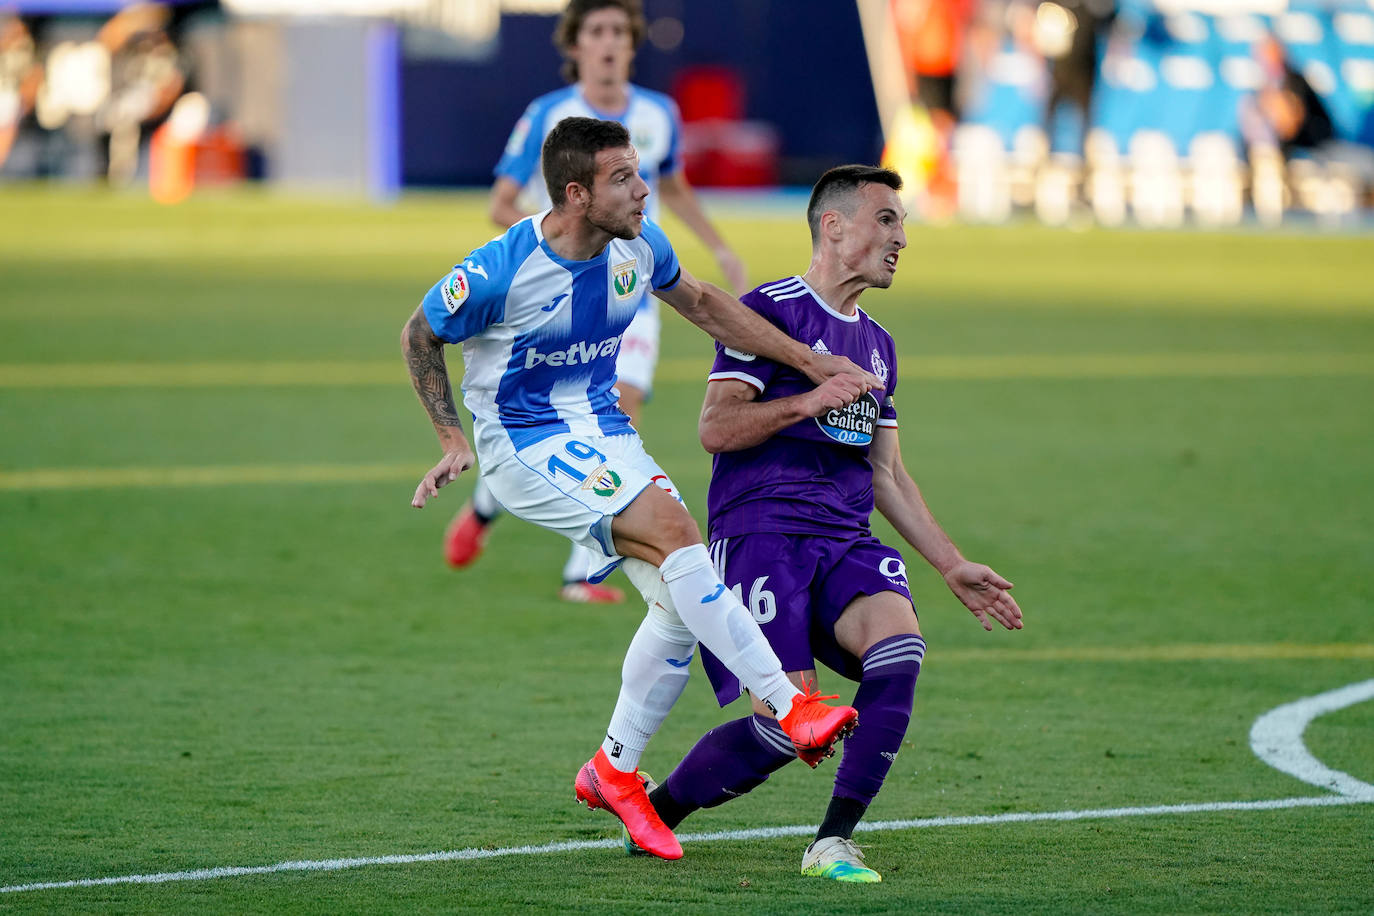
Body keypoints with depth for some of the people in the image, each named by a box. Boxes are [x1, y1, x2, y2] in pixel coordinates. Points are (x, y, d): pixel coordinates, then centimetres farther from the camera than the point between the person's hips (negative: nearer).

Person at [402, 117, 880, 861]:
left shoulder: (639, 247, -5)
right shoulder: (499, 272, -22)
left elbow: (702, 304, 15)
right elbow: (420, 336, -4)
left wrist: (809, 362, 11)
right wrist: (453, 439, -10)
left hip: (603, 433, 7)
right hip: (525, 444, -7)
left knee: (680, 600, -4)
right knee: (674, 530, -26)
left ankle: (615, 771, 14)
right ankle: (789, 708, -25)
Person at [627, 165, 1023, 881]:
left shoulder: (876, 345, 21)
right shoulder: (771, 311, -2)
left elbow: (887, 475, 25)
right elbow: (715, 428, -9)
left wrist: (954, 567, 21)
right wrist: (813, 399, -17)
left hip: (845, 541, 6)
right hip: (760, 534, -6)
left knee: (900, 650, -25)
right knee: (789, 726, -16)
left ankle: (832, 843, -17)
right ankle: (655, 809, 10)